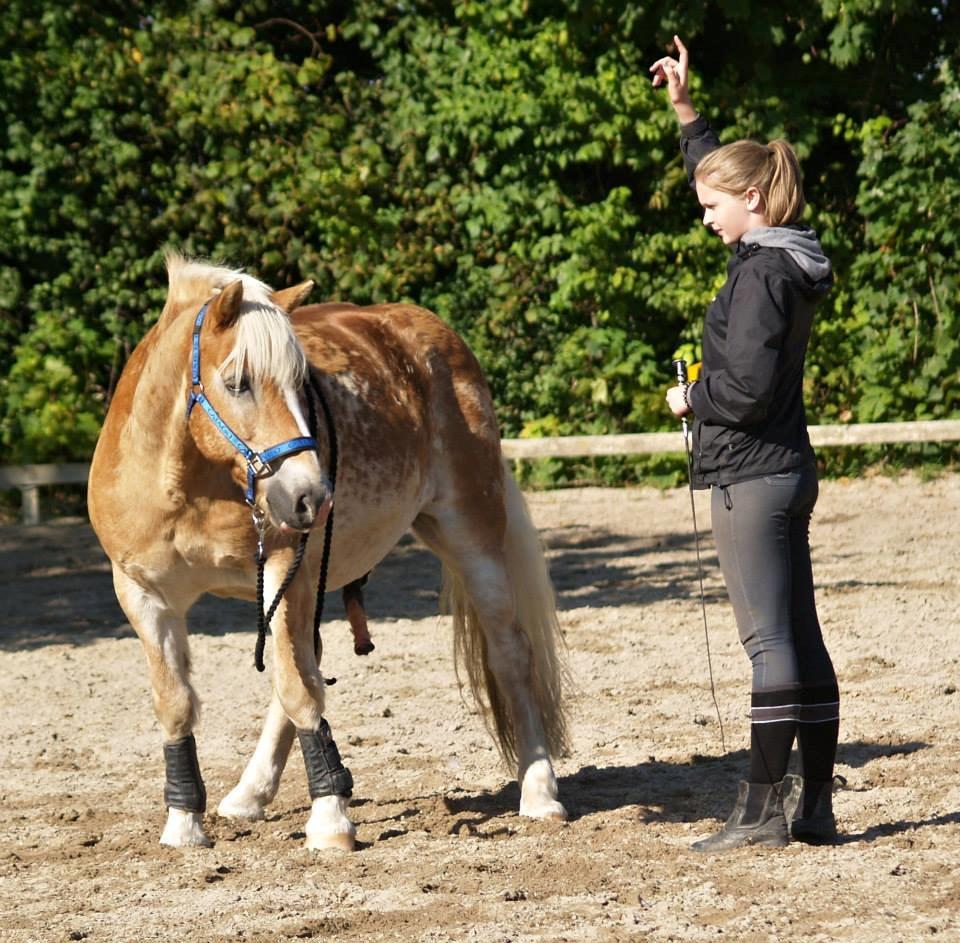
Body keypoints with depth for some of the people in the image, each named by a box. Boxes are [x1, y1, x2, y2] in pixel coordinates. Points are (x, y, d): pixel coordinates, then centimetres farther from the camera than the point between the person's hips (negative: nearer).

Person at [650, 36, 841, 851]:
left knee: (770, 641, -8)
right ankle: (815, 806, 13)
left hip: (749, 478, -10)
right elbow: (721, 169, 30)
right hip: (789, 470, 10)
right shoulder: (786, 257, 12)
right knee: (803, 640, 9)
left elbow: (747, 387, -23)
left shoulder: (761, 273, -16)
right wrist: (685, 109, 30)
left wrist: (690, 398, -5)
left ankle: (762, 812, -5)